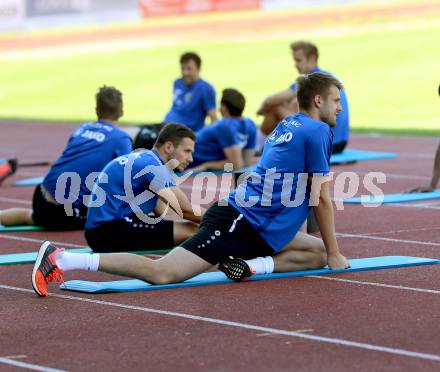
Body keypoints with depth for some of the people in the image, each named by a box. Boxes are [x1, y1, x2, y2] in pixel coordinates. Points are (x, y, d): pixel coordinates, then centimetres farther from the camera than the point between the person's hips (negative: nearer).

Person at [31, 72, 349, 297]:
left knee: (317, 253, 12)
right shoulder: (318, 132, -6)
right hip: (237, 223, -10)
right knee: (161, 273, -17)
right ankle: (62, 259, -20)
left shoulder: (287, 126, 22)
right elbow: (321, 198, -6)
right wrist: (335, 254, 5)